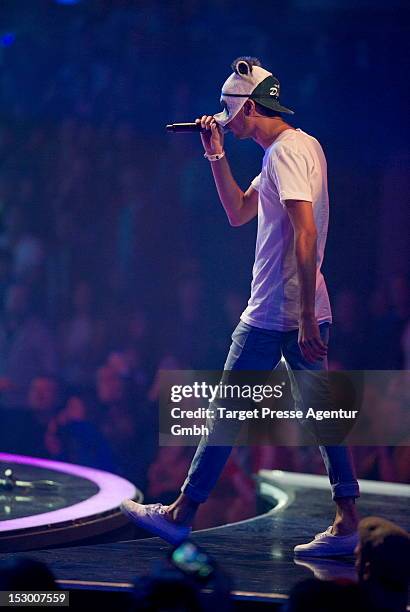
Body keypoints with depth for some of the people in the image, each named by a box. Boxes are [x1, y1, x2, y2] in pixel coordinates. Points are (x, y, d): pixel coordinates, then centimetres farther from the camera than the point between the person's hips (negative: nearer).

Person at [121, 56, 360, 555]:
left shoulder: (286, 151, -15)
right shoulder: (301, 146, 17)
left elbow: (306, 235, -24)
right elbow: (238, 213, 25)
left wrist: (306, 319, -27)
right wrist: (217, 155, 15)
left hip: (274, 316, -10)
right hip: (304, 314, 10)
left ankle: (182, 514, 10)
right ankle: (347, 521, 3)